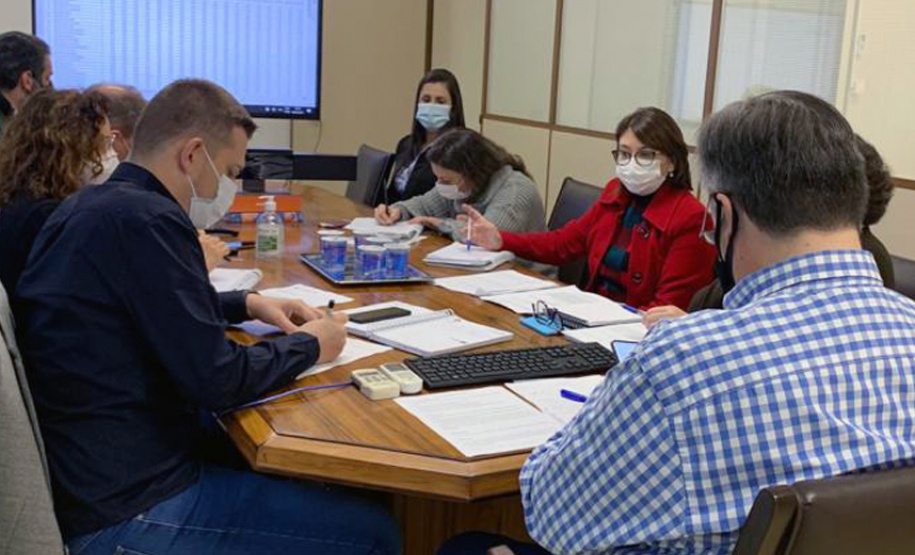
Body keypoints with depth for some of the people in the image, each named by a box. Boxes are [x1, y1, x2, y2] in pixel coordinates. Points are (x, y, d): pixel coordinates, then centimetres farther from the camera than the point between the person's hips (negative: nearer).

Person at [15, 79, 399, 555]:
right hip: (127, 513, -10)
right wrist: (309, 344, -3)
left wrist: (247, 304, 17)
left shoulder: (86, 207, 9)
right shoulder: (146, 220, -22)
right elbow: (218, 381, -21)